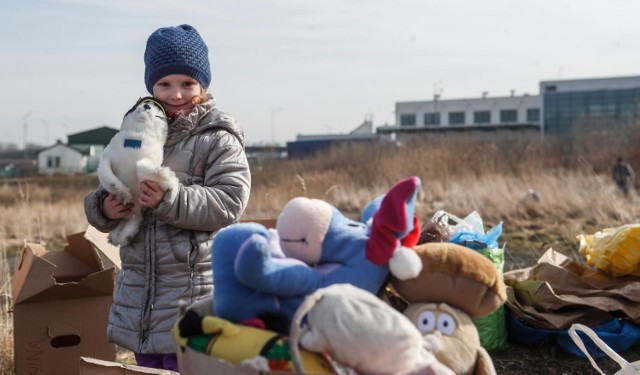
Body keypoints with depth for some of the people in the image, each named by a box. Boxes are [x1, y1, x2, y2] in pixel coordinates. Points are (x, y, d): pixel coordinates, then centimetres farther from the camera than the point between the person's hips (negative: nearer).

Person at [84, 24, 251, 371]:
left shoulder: (219, 139, -7)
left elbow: (228, 203, -16)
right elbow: (110, 193, 15)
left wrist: (170, 201, -27)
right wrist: (104, 208, -8)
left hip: (192, 286, -6)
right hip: (139, 283, 6)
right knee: (147, 366, 17)